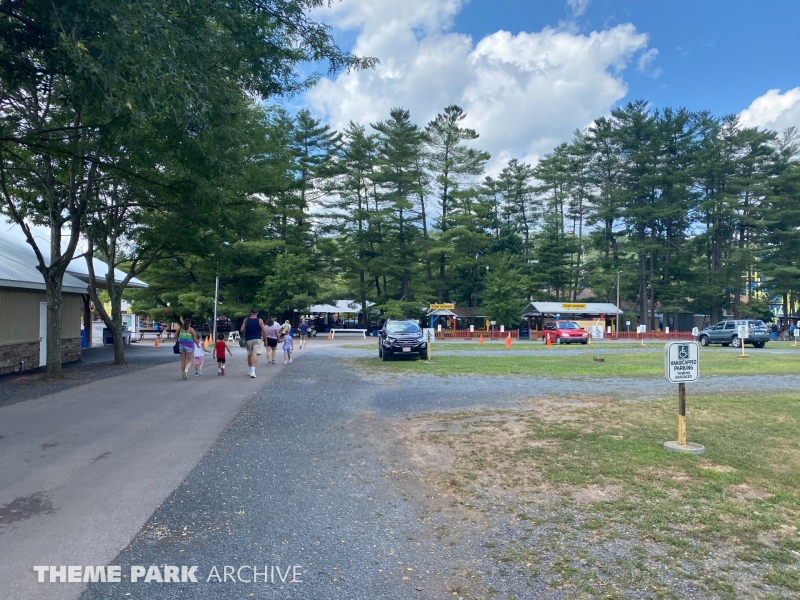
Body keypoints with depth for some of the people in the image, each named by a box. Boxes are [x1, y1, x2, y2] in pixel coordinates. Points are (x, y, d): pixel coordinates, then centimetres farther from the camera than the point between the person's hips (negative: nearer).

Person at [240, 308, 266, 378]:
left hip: (248, 339, 3)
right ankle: (253, 371, -25)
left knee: (249, 355, 16)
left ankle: (251, 370, 28)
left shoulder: (246, 320, 3)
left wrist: (245, 334, 17)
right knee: (255, 354, -10)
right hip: (257, 339, -3)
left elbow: (241, 330, -3)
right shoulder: (260, 321, -2)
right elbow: (263, 331, -4)